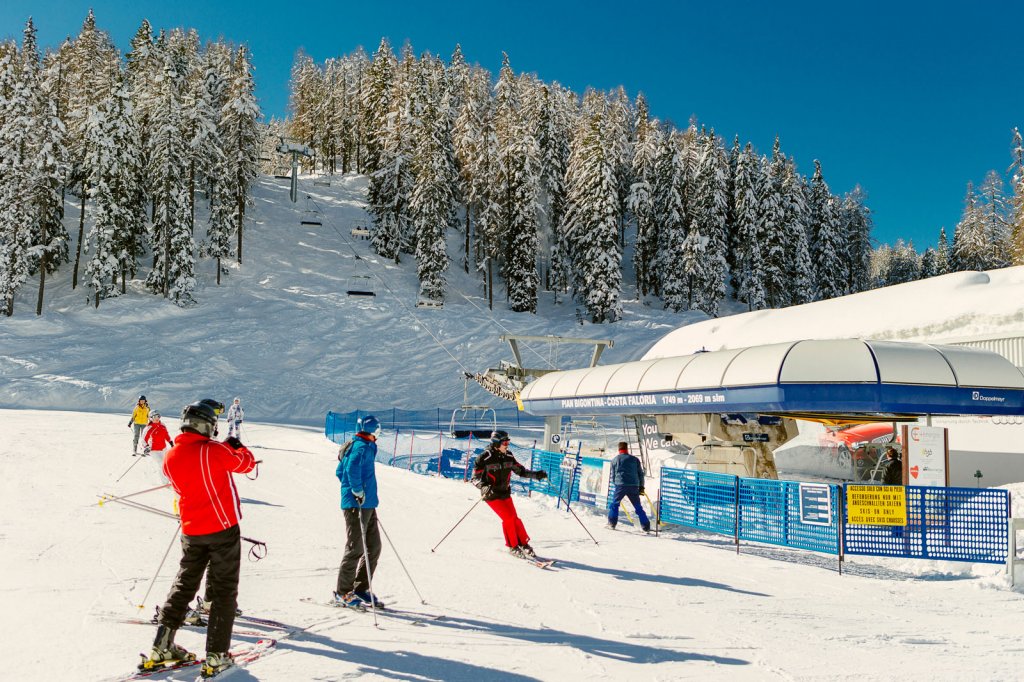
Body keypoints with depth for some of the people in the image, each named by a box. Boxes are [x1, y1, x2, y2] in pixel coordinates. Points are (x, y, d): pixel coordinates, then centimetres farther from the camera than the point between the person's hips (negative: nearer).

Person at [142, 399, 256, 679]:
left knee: (184, 585, 19)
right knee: (224, 591, 4)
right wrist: (237, 446, 15)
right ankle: (216, 655, 3)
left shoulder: (171, 457, -1)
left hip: (191, 532, 5)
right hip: (223, 528, -5)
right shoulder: (215, 451, -19)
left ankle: (162, 646, 19)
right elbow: (247, 463, -5)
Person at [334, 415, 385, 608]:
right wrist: (358, 491, -23)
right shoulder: (362, 447, -13)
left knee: (374, 547, 12)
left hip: (367, 505, 10)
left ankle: (361, 589, 19)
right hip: (357, 505, -10)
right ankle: (343, 592, 5)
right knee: (355, 549, -4)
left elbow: (340, 472, 24)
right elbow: (352, 468, -32)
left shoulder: (366, 447, 16)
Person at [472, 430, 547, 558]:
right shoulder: (485, 457, -16)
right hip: (491, 495, -5)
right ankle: (512, 546, 3)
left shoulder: (508, 456, 1)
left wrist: (536, 475, 1)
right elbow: (475, 478, -13)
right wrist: (485, 487, -31)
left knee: (514, 518, 2)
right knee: (508, 518, -13)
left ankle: (524, 544, 18)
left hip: (505, 493, 5)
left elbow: (520, 470, 13)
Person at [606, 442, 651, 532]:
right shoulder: (635, 459, 14)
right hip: (633, 486, 1)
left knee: (614, 504, 15)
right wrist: (641, 487, 19)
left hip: (620, 485, -1)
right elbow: (640, 473, 14)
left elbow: (613, 476, 15)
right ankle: (646, 527, 6)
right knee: (638, 507, 9)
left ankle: (611, 523, 9)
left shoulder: (614, 460, 13)